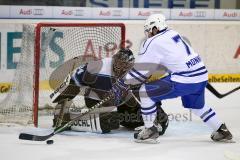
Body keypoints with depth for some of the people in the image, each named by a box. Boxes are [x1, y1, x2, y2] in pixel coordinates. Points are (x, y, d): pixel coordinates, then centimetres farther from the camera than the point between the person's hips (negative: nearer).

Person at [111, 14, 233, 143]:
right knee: (197, 106, 34)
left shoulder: (153, 43, -6)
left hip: (184, 81, -9)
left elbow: (141, 69, -3)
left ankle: (149, 131, 5)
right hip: (201, 75, 9)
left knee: (145, 91, 0)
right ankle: (222, 131, 37)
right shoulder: (173, 34, 17)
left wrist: (123, 84, 7)